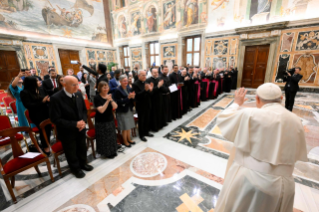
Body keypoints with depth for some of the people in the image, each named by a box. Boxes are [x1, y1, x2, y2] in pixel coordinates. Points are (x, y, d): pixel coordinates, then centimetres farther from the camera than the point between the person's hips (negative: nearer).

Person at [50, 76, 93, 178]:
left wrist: (83, 121, -14)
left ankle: (83, 163, 49)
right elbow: (55, 119, -21)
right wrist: (74, 124, -26)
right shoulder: (56, 98, -23)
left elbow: (84, 110, 4)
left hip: (80, 128, 5)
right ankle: (75, 168, 43)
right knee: (71, 151, 17)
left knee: (82, 148, 23)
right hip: (67, 131, -4)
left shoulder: (78, 94, -8)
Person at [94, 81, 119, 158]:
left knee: (111, 137, 15)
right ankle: (105, 152, 28)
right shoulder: (97, 98, -13)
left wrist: (111, 100, -25)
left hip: (110, 120, 5)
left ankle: (112, 151, 34)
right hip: (101, 122, -5)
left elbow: (115, 107, -8)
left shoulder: (109, 96, 2)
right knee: (104, 138, 7)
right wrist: (107, 101, -29)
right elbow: (101, 110, -22)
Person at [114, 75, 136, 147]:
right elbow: (118, 102, -19)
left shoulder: (129, 88, 4)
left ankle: (129, 139, 35)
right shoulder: (118, 90, -14)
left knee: (129, 126, 16)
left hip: (129, 110, 6)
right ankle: (125, 141, 24)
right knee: (125, 127, 4)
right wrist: (128, 97, -26)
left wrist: (133, 97, -13)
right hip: (122, 111, -6)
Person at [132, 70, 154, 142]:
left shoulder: (146, 83, 5)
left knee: (147, 119, 17)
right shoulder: (135, 84, -13)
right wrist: (145, 90, -34)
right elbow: (137, 95, -23)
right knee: (141, 120, 7)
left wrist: (150, 89, -15)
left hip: (147, 105, 6)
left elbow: (149, 94, 6)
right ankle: (141, 135, 22)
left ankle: (146, 132, 36)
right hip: (141, 106, -6)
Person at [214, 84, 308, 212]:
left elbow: (222, 120, -5)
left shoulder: (249, 115, -18)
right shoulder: (296, 121, 2)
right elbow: (297, 154, 10)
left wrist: (237, 103, 8)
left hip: (248, 180, -5)